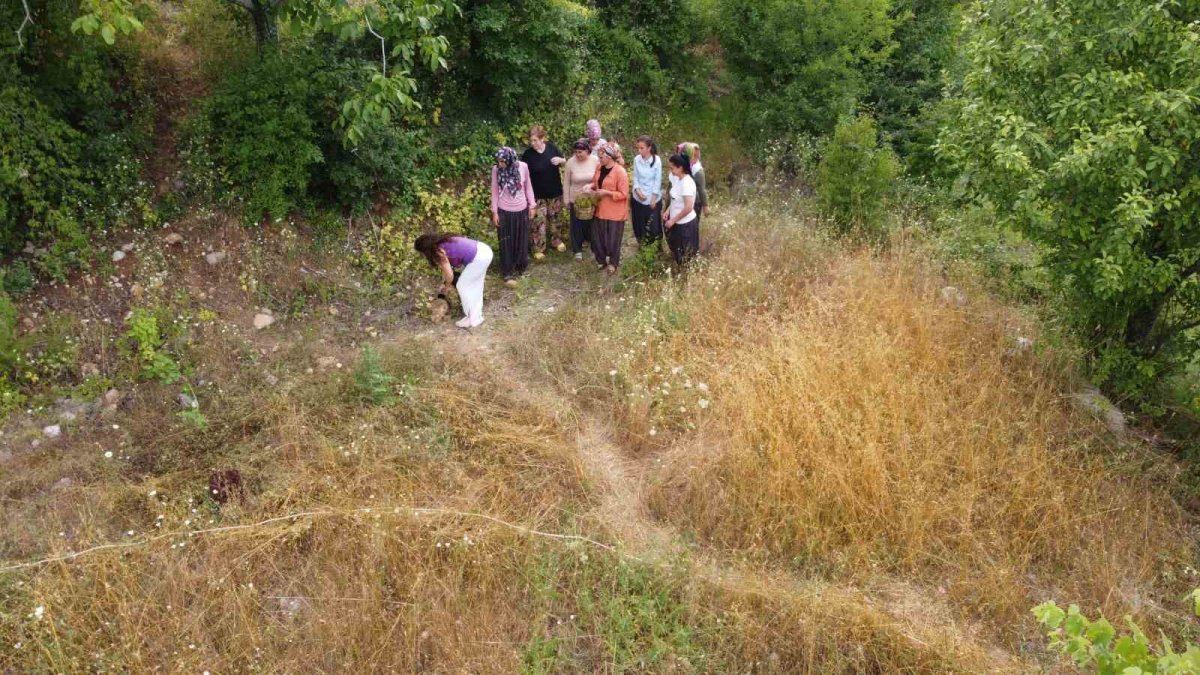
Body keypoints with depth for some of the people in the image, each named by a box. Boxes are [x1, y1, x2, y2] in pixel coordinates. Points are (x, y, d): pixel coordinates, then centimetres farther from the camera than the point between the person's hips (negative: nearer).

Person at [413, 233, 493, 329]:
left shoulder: (438, 252, -11)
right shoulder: (442, 243, 15)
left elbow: (449, 274, -4)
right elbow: (445, 267, 27)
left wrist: (447, 287, 15)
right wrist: (443, 283, 32)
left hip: (479, 257, -9)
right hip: (484, 250, 9)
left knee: (462, 286, 5)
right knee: (474, 286, 22)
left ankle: (472, 319, 12)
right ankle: (477, 316, 33)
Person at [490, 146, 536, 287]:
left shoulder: (523, 167, -12)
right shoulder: (496, 170, -13)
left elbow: (528, 187, 1)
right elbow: (495, 191, -5)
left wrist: (532, 205, 3)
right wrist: (494, 212, -5)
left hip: (521, 210, 2)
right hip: (504, 211, -2)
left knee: (521, 240, 16)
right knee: (506, 243, 3)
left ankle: (520, 266, 37)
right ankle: (508, 273, 9)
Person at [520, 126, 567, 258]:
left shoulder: (552, 147, -9)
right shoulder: (527, 154, -15)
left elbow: (564, 162, 5)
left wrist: (560, 160, -19)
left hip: (555, 191, 3)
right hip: (537, 194, -3)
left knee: (556, 217, 17)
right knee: (538, 221, -1)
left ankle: (556, 240, 38)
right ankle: (538, 249, 11)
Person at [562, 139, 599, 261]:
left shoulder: (596, 161, -13)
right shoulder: (570, 162, -12)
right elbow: (566, 183, -2)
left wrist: (590, 186, -25)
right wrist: (566, 200, 1)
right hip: (576, 199, 0)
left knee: (592, 223, 14)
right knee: (577, 225, 9)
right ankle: (578, 249, 25)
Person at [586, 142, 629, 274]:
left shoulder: (620, 172, -21)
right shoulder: (599, 168, 1)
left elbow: (623, 194, -19)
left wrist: (606, 193, -23)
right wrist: (591, 188, -3)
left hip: (614, 212, -7)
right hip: (600, 209, 7)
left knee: (612, 238, 7)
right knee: (598, 236, 13)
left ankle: (613, 263, 27)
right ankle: (602, 260, 32)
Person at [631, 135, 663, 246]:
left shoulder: (657, 160, -15)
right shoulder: (636, 159, -7)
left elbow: (658, 180, -10)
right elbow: (635, 177, 1)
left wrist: (654, 198, -10)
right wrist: (638, 191, -12)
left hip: (652, 198, -3)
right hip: (638, 197, 3)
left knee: (653, 223, 4)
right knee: (639, 222, 11)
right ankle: (641, 243, 28)